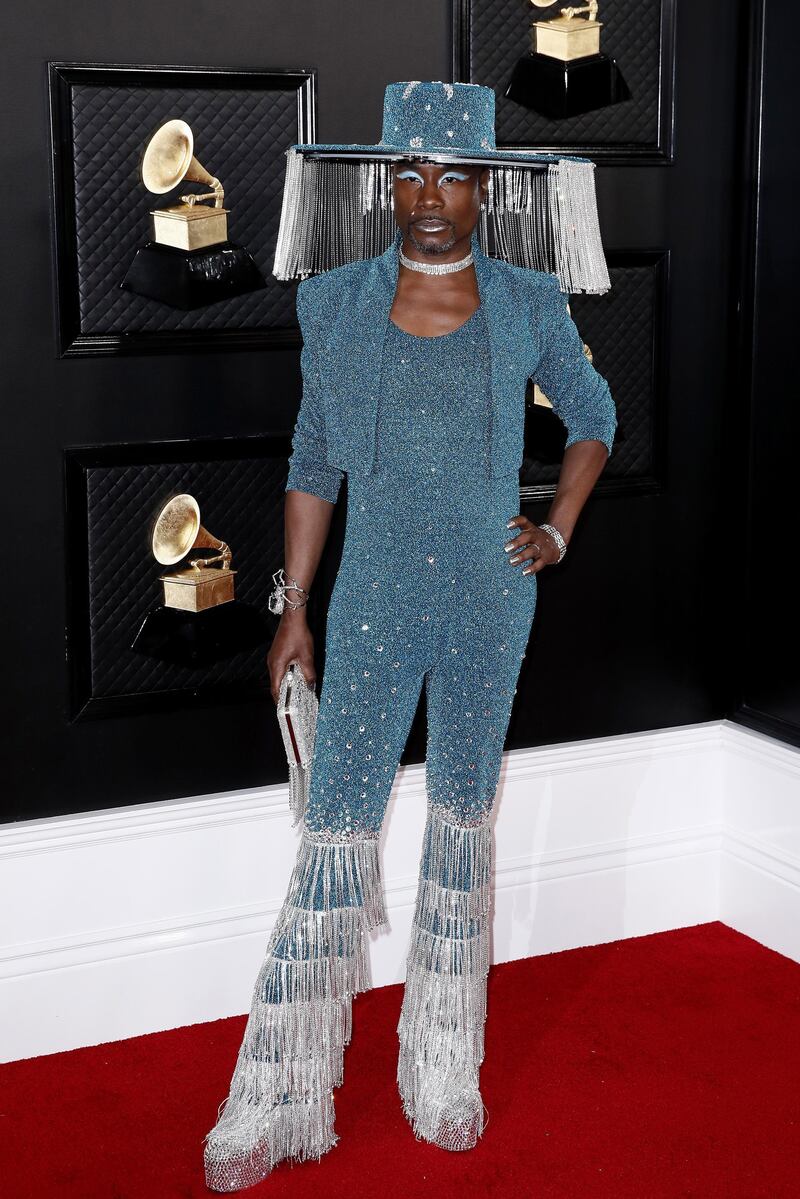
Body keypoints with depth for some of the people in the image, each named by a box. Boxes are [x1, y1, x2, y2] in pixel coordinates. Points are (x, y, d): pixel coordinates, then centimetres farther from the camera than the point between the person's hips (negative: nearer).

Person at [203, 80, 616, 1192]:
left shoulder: (529, 306, 0)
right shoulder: (337, 305, 0)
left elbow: (594, 416, 17)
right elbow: (314, 462, 6)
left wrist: (557, 532, 5)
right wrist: (294, 608, 5)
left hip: (490, 607, 1)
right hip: (374, 602, -1)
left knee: (464, 821, 10)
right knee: (337, 829, -3)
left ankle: (446, 1076, 25)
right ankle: (275, 1102, 7)